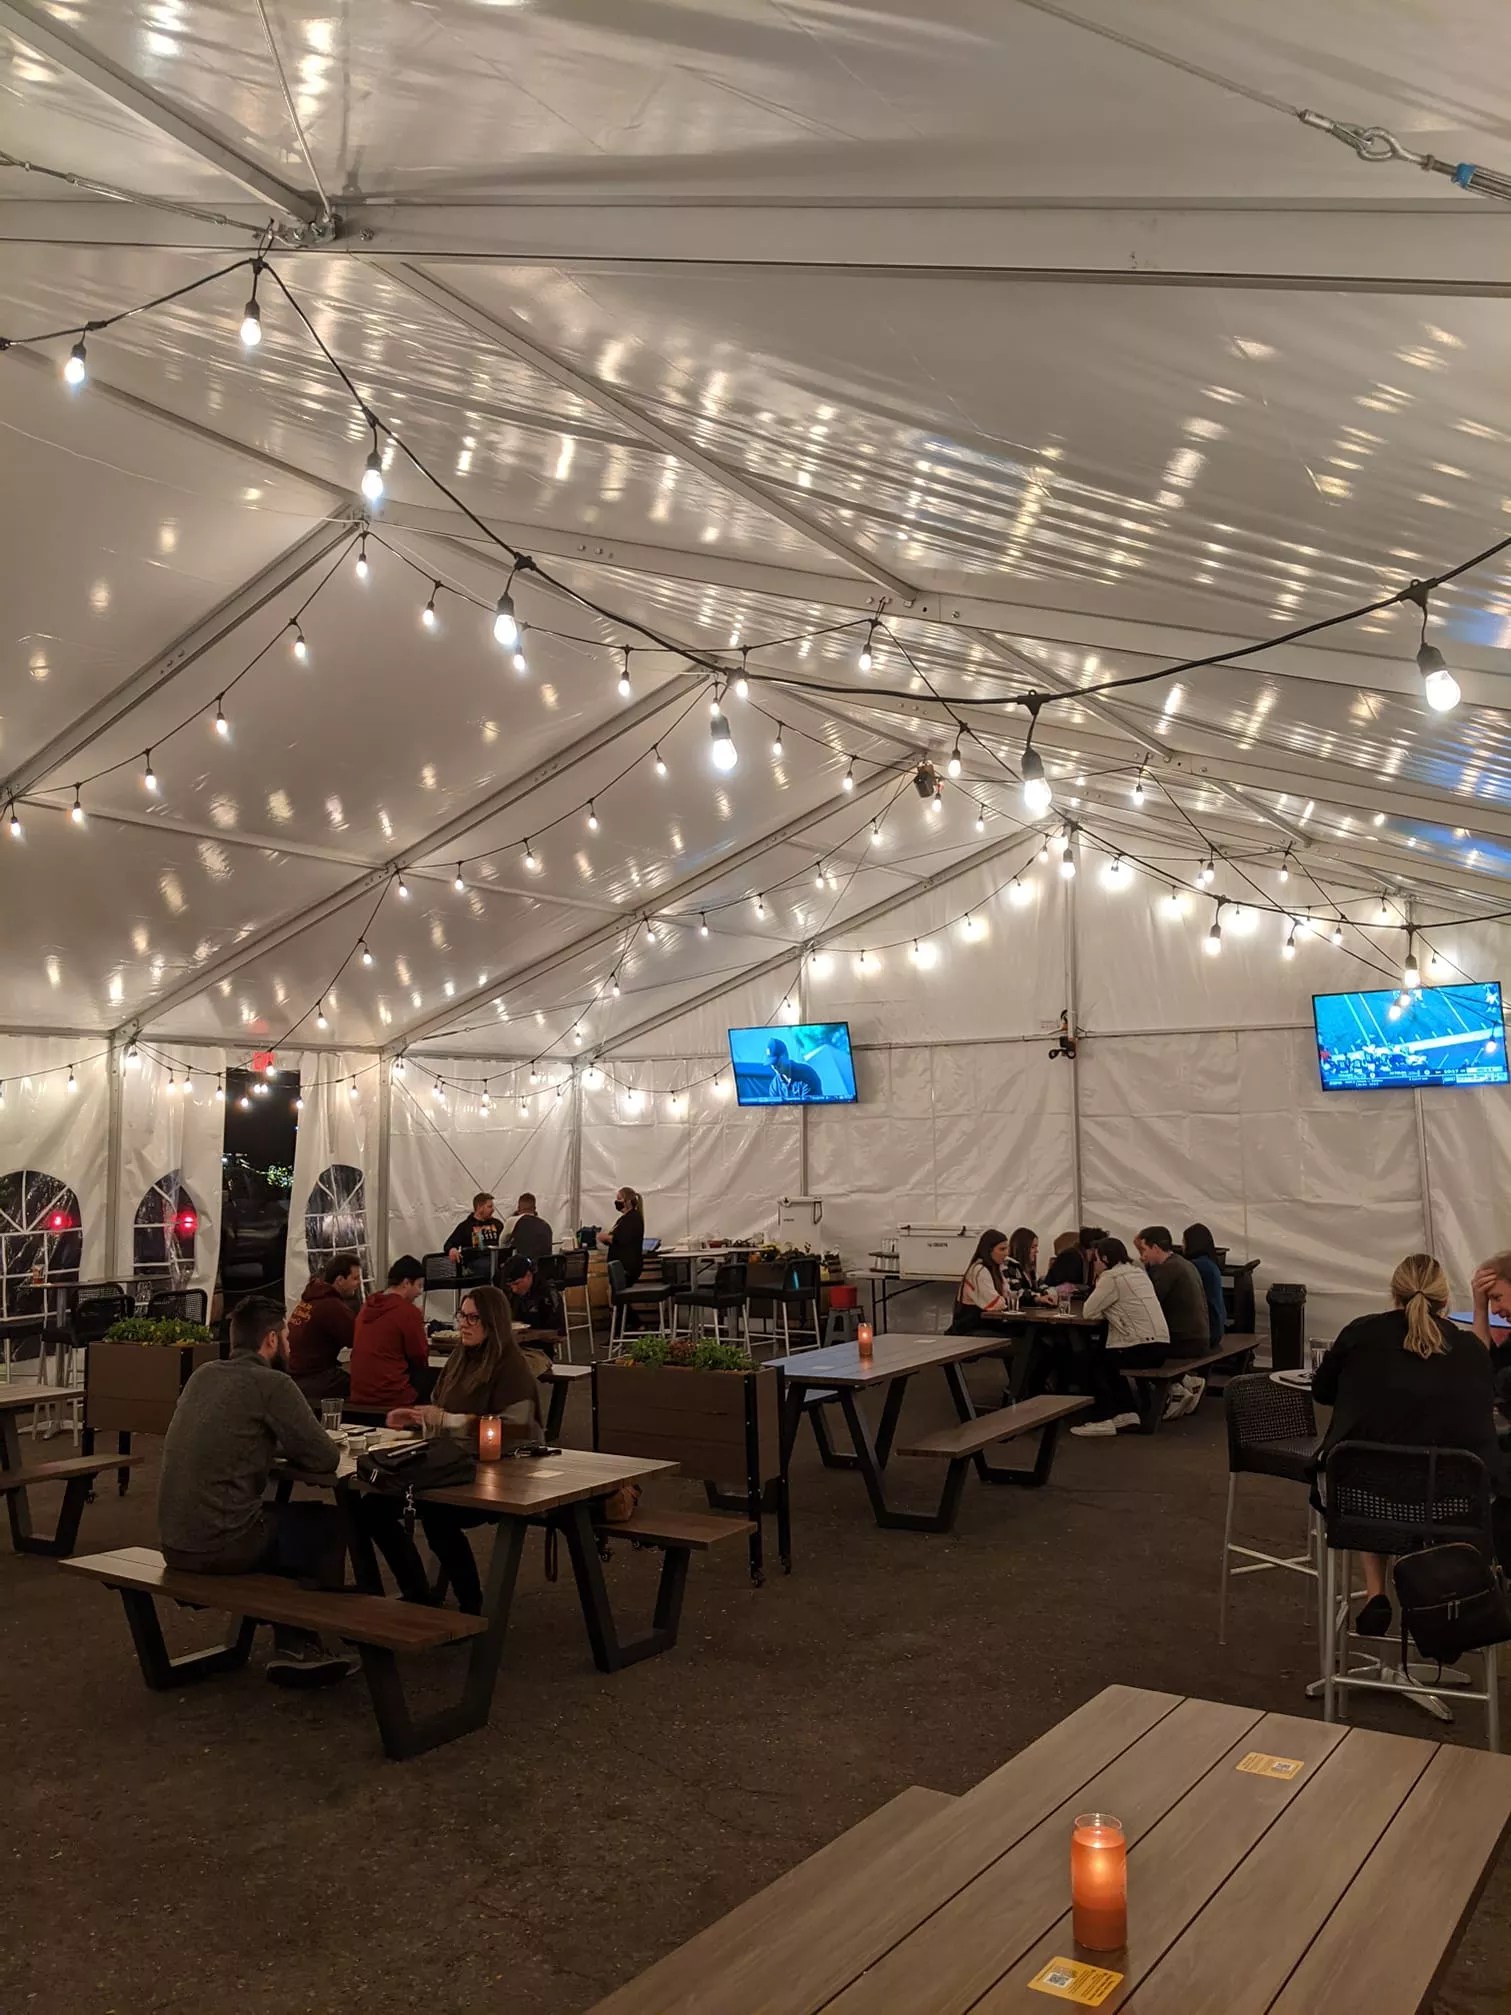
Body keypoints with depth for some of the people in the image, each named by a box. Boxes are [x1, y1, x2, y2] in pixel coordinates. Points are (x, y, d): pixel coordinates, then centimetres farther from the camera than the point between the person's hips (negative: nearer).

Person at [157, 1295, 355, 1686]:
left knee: (284, 1519, 29)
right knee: (331, 1523, 16)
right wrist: (284, 1446, 11)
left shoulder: (203, 1375, 10)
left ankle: (290, 1647, 25)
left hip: (174, 1543, 7)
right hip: (222, 1544, -7)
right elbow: (325, 1458, -8)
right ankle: (302, 1644, 26)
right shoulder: (271, 1383, -11)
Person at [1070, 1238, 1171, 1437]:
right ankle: (1127, 1412, 23)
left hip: (1142, 1347, -8)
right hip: (1159, 1345, 8)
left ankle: (1104, 1418, 7)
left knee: (1092, 1360, 11)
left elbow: (1088, 1311, -9)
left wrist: (1097, 1285, 5)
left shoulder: (1112, 1277, -10)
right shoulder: (1138, 1272, 17)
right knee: (1106, 1358, 27)